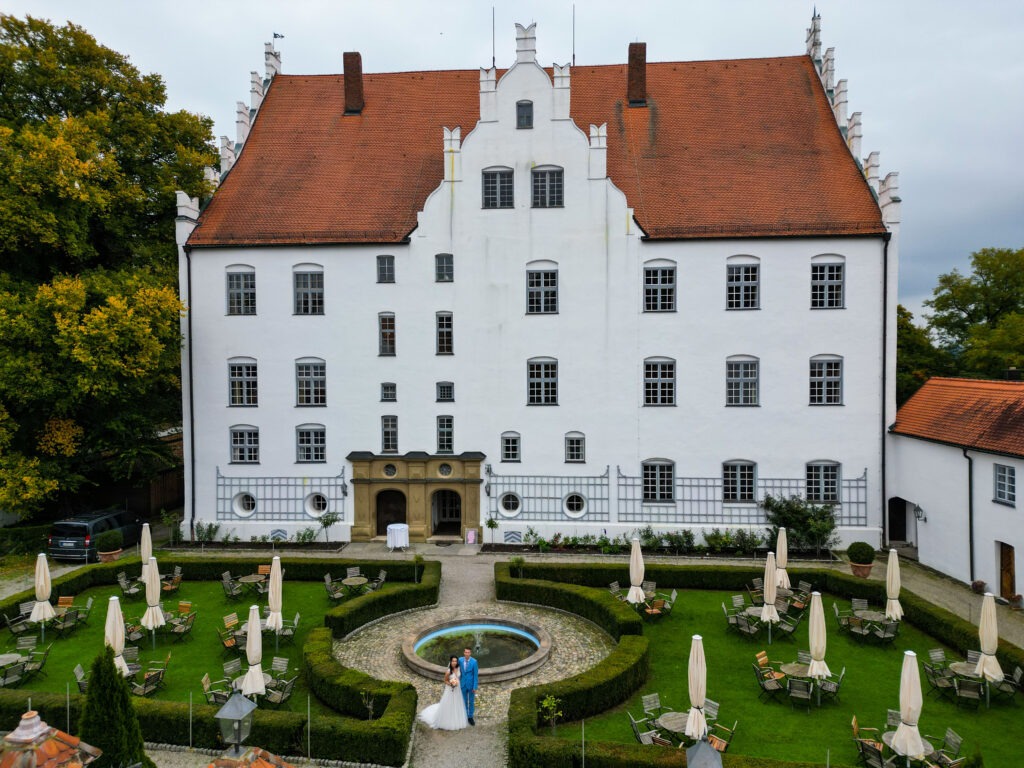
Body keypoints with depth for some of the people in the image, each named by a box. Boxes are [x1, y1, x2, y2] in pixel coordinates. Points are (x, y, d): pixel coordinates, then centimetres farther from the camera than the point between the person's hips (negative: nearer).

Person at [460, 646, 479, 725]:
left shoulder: (474, 662, -18)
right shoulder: (460, 660, -9)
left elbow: (475, 675, -13)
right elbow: (460, 671, 5)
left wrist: (475, 687, -13)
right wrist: (459, 682, 7)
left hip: (471, 684, -2)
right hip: (463, 684, 2)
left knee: (471, 701, 11)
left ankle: (470, 717, 25)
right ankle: (465, 716, 30)